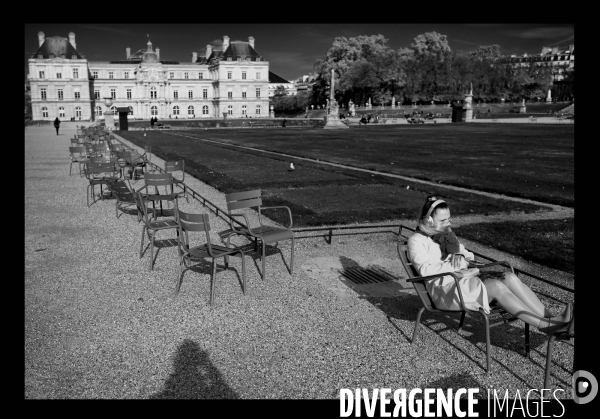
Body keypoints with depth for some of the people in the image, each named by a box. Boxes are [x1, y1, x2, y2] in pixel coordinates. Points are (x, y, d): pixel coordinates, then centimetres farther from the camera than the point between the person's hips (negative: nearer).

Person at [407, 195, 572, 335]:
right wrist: (460, 269, -18)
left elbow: (468, 255, 21)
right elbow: (426, 269, -18)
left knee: (509, 277, -19)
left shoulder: (446, 233, 20)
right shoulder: (416, 241, -5)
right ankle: (545, 325, -28)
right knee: (496, 286, -29)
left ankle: (551, 319, -26)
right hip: (444, 289, -8)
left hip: (464, 279, 8)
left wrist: (460, 255, -5)